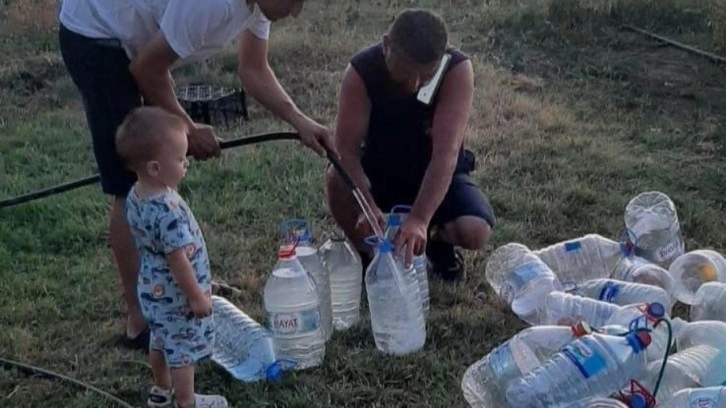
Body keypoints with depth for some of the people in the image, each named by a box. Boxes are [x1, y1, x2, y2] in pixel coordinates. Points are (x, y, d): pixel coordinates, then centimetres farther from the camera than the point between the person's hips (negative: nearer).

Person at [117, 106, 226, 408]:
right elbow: (178, 259, -29)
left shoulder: (135, 196, -7)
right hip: (175, 296, -8)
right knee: (183, 349, 11)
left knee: (161, 341, 27)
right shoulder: (168, 210, -35)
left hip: (152, 289, 9)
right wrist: (197, 296, -17)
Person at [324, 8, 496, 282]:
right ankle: (368, 254, -3)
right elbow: (347, 150, -29)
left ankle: (439, 243, 10)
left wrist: (419, 219, -49)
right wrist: (368, 206, -46)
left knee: (475, 232, -29)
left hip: (438, 175, -1)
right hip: (378, 171, 1)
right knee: (337, 179, -33)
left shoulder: (458, 69, -30)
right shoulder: (360, 72, -26)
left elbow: (446, 153, -37)